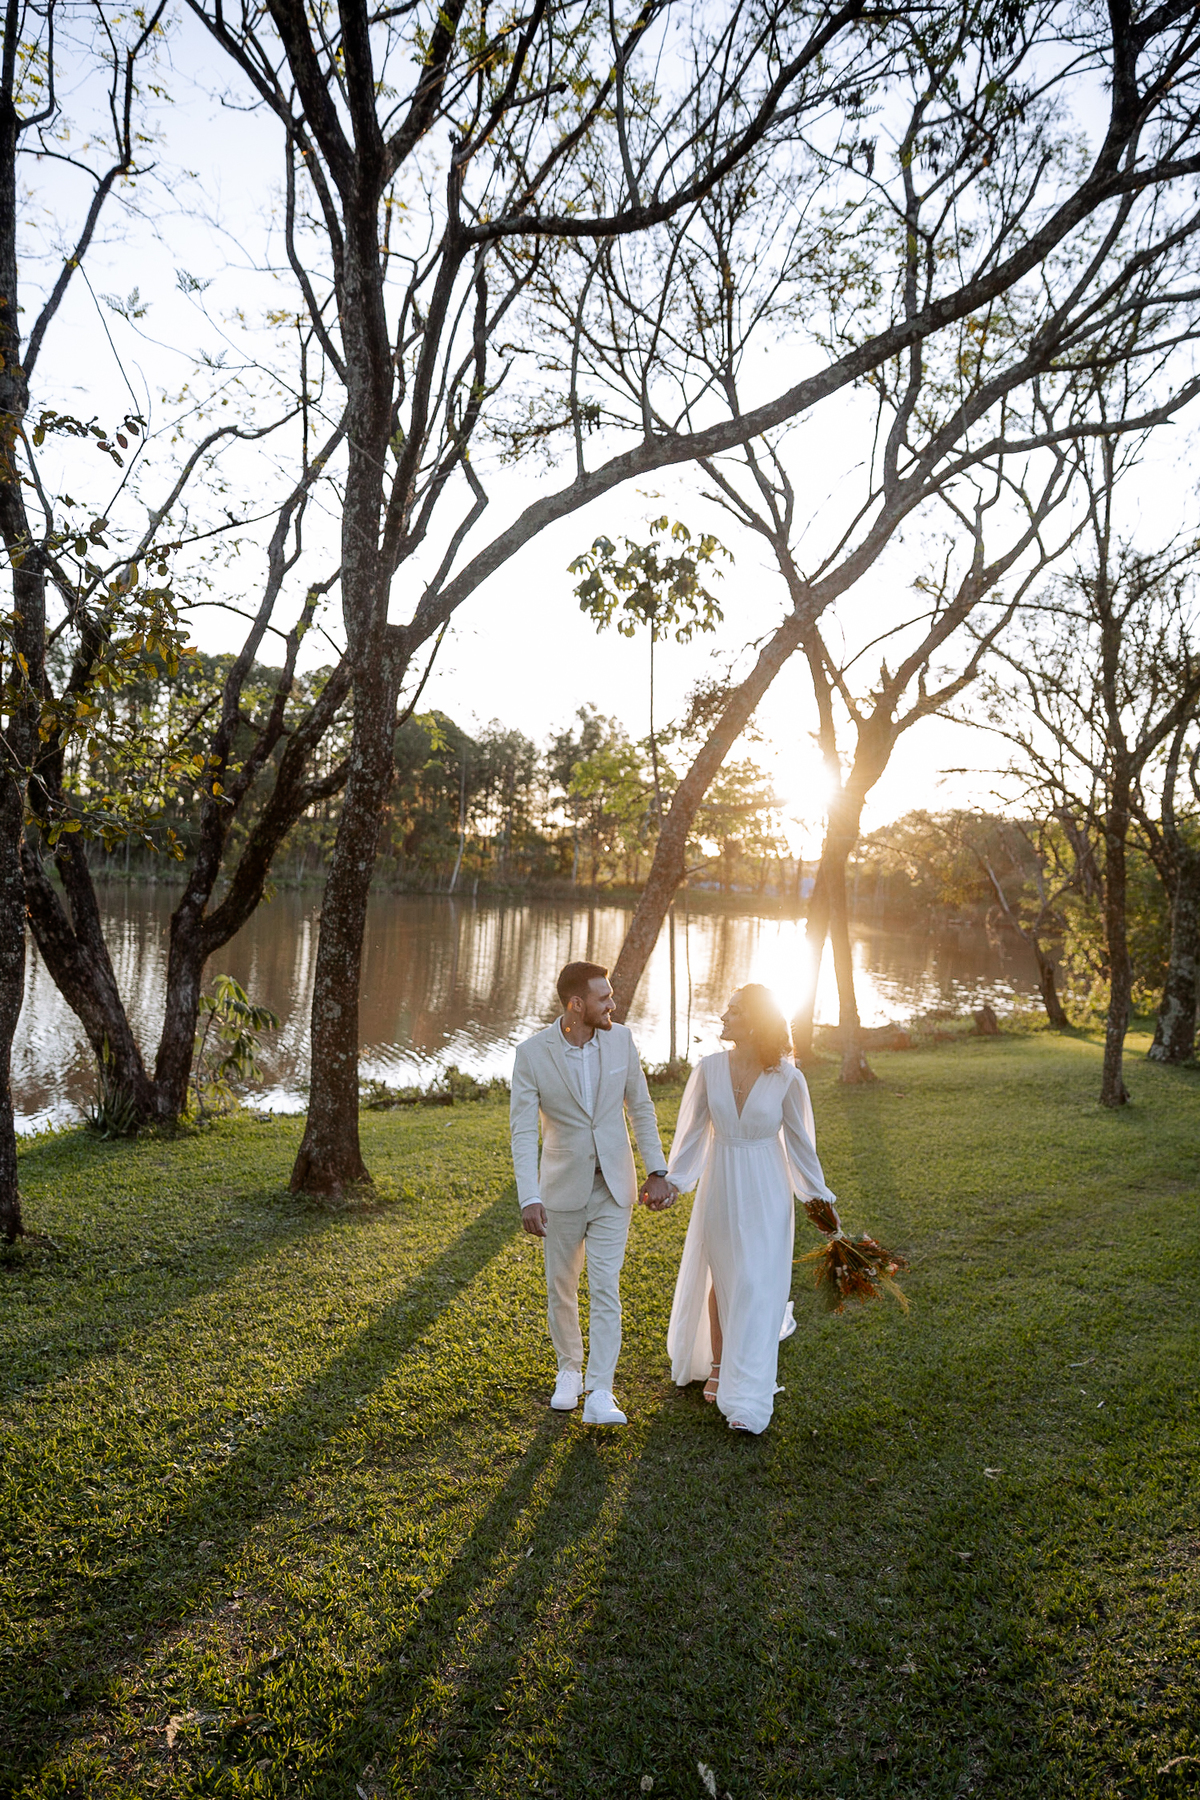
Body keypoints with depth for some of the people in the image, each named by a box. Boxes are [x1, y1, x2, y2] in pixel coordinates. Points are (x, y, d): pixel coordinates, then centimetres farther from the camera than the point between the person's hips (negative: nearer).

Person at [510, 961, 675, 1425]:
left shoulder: (621, 1038, -7)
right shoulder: (532, 1052, -15)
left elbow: (641, 1107, 3)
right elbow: (523, 1131, -16)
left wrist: (657, 1171, 1)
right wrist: (529, 1199, -25)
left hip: (613, 1188, 1)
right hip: (563, 1187, -1)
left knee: (606, 1289, -4)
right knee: (561, 1288, 14)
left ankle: (599, 1395, 1)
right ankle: (569, 1370, 36)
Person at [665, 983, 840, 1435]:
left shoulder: (787, 1079, -13)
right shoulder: (709, 1068, -7)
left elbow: (798, 1139, -1)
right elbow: (693, 1130, 3)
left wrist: (820, 1194, 5)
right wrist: (672, 1180, 1)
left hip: (765, 1193, -2)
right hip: (720, 1188, 2)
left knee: (757, 1287, -1)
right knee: (719, 1279, 14)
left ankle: (747, 1399, 8)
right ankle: (717, 1366, 36)